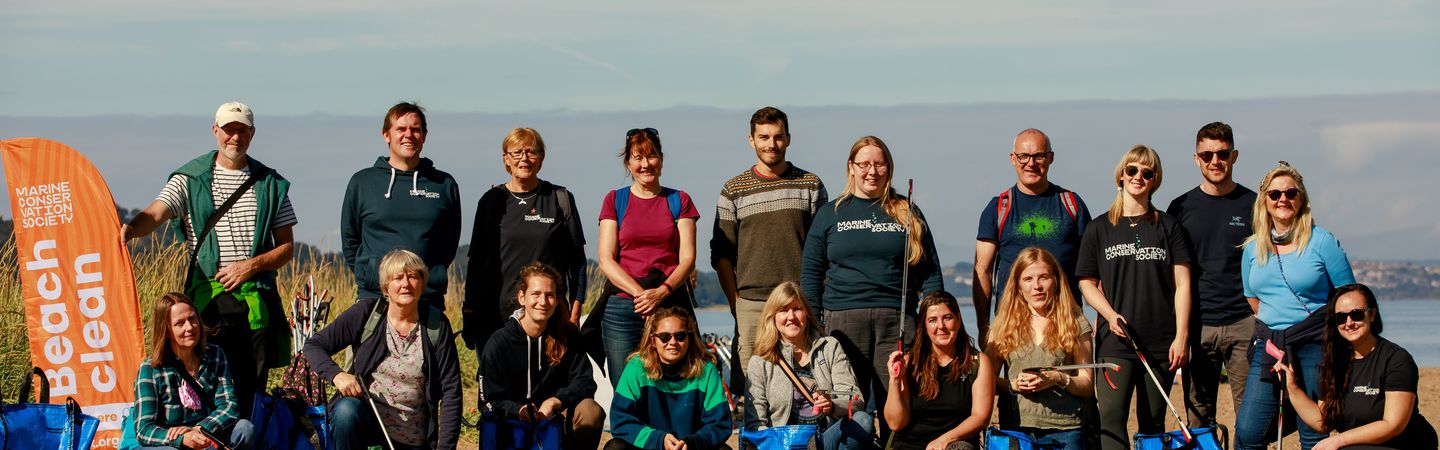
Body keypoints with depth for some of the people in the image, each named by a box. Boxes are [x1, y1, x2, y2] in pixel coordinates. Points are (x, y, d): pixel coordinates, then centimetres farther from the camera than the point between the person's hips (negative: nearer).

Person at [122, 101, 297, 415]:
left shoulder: (270, 184, 12)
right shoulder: (190, 180, 6)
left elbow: (286, 247, 12)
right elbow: (155, 215, -9)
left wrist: (250, 266, -6)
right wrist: (131, 228, -32)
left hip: (257, 299, 2)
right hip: (208, 294, -2)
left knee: (252, 388, 2)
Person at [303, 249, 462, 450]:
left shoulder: (436, 325, -6)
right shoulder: (367, 312, -6)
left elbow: (451, 391, -5)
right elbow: (314, 346, -3)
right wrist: (336, 375, -24)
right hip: (366, 414, -1)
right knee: (347, 410, -35)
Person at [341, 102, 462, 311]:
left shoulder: (445, 184, 9)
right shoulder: (362, 182, 7)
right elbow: (349, 239, 14)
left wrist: (433, 274, 8)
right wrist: (367, 274, 8)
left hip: (429, 300, 1)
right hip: (373, 296, -1)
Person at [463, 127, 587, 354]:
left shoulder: (560, 199, 6)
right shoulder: (492, 201, 8)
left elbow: (577, 258, 8)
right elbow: (477, 259, 10)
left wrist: (575, 309, 2)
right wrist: (470, 311, 5)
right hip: (497, 313, 1)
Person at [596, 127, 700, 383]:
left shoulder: (679, 201, 10)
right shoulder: (615, 200, 10)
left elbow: (687, 259, 3)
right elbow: (606, 259, 2)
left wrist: (662, 292, -14)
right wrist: (639, 293, -13)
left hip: (671, 304, 0)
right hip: (623, 307, 0)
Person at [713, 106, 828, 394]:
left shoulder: (811, 185, 9)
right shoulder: (734, 191, 8)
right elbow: (721, 255, 9)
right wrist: (735, 303, 0)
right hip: (751, 303, 0)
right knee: (748, 384, -5)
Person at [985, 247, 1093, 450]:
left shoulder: (1075, 323, 7)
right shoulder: (1004, 324, 10)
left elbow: (1088, 386, 6)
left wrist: (1059, 379, -12)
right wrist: (1013, 385, -9)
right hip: (1015, 425, 1)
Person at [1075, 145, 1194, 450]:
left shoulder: (1168, 226, 8)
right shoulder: (1099, 229, 8)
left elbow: (1182, 284, 4)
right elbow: (1087, 283, 9)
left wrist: (1182, 336, -4)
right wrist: (1111, 315, -9)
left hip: (1161, 343, 1)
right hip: (1115, 343, -1)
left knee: (1153, 424, 5)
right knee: (1111, 419, -15)